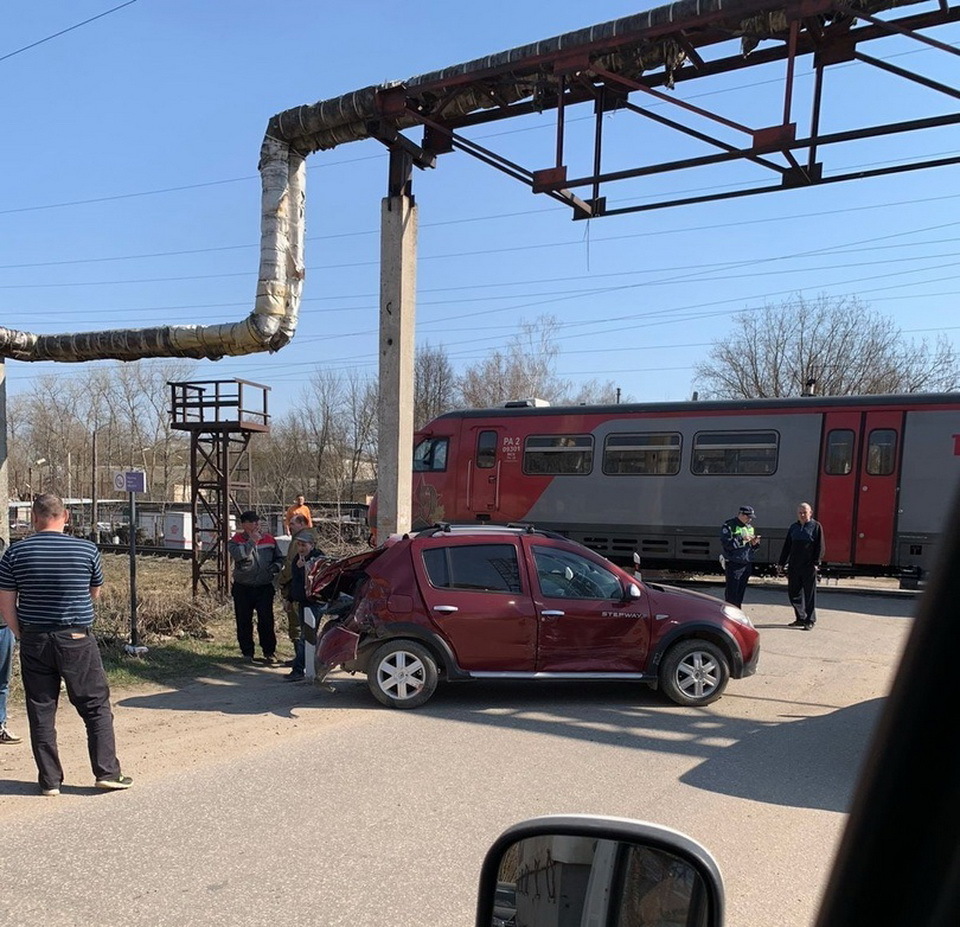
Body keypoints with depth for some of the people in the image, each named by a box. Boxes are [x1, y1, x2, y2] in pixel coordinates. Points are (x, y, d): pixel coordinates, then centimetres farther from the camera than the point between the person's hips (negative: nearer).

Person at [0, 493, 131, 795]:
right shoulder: (87, 549, -6)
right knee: (97, 707, 9)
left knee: (40, 712, 12)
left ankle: (50, 780, 18)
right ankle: (107, 772, 10)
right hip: (77, 640, -2)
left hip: (34, 640, 2)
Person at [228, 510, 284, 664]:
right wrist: (252, 541, -22)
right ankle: (247, 653, 22)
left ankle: (269, 652, 13)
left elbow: (279, 558, 15)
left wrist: (275, 566, -6)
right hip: (243, 589, -1)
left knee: (266, 621, 1)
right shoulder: (236, 541, -3)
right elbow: (237, 554, -25)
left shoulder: (269, 540, 5)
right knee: (244, 622, 8)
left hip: (265, 588, 1)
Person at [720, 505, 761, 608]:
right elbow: (726, 542, -18)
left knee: (741, 591, 11)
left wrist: (754, 543, -2)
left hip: (747, 564, 7)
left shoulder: (749, 527, 15)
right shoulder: (729, 525, -7)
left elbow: (752, 548, 21)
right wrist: (742, 539, -21)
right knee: (731, 592, -5)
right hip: (733, 564, -7)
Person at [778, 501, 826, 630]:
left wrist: (816, 563, -13)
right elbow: (787, 546, 17)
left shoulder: (816, 526, 0)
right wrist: (782, 563, 12)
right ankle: (801, 618, 20)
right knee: (793, 592, 7)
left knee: (809, 594, 1)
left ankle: (810, 621, 8)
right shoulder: (793, 527, 14)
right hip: (794, 566, 5)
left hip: (809, 567, -5)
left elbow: (820, 547, -4)